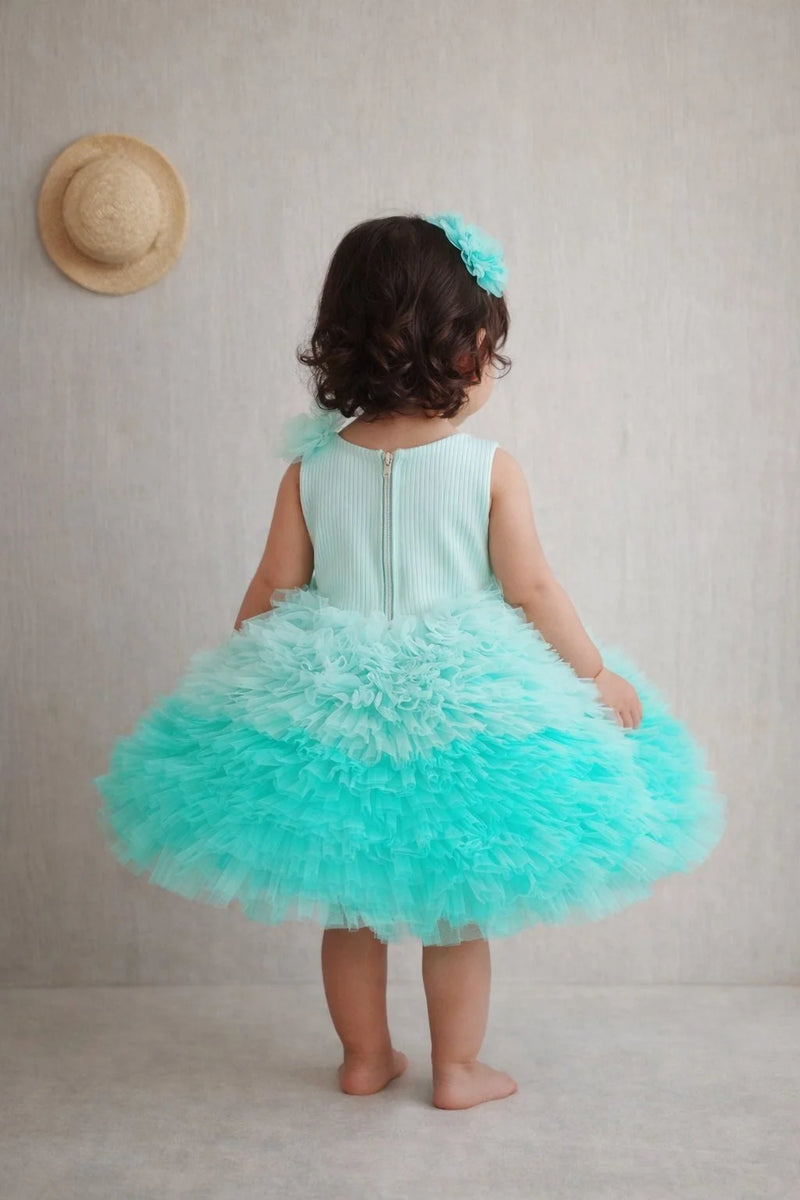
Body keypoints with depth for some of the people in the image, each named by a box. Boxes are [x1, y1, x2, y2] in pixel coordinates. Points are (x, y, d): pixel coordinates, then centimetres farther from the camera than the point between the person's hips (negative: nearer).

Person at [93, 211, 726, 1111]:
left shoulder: (312, 467, -5)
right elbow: (531, 589, -9)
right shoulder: (489, 467, -13)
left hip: (330, 713, 3)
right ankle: (457, 1070, 28)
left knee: (350, 904, 19)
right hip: (461, 716, -2)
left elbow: (271, 591, -1)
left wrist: (233, 688, 14)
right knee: (457, 910, 16)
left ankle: (365, 1058, 34)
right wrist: (598, 673, 4)